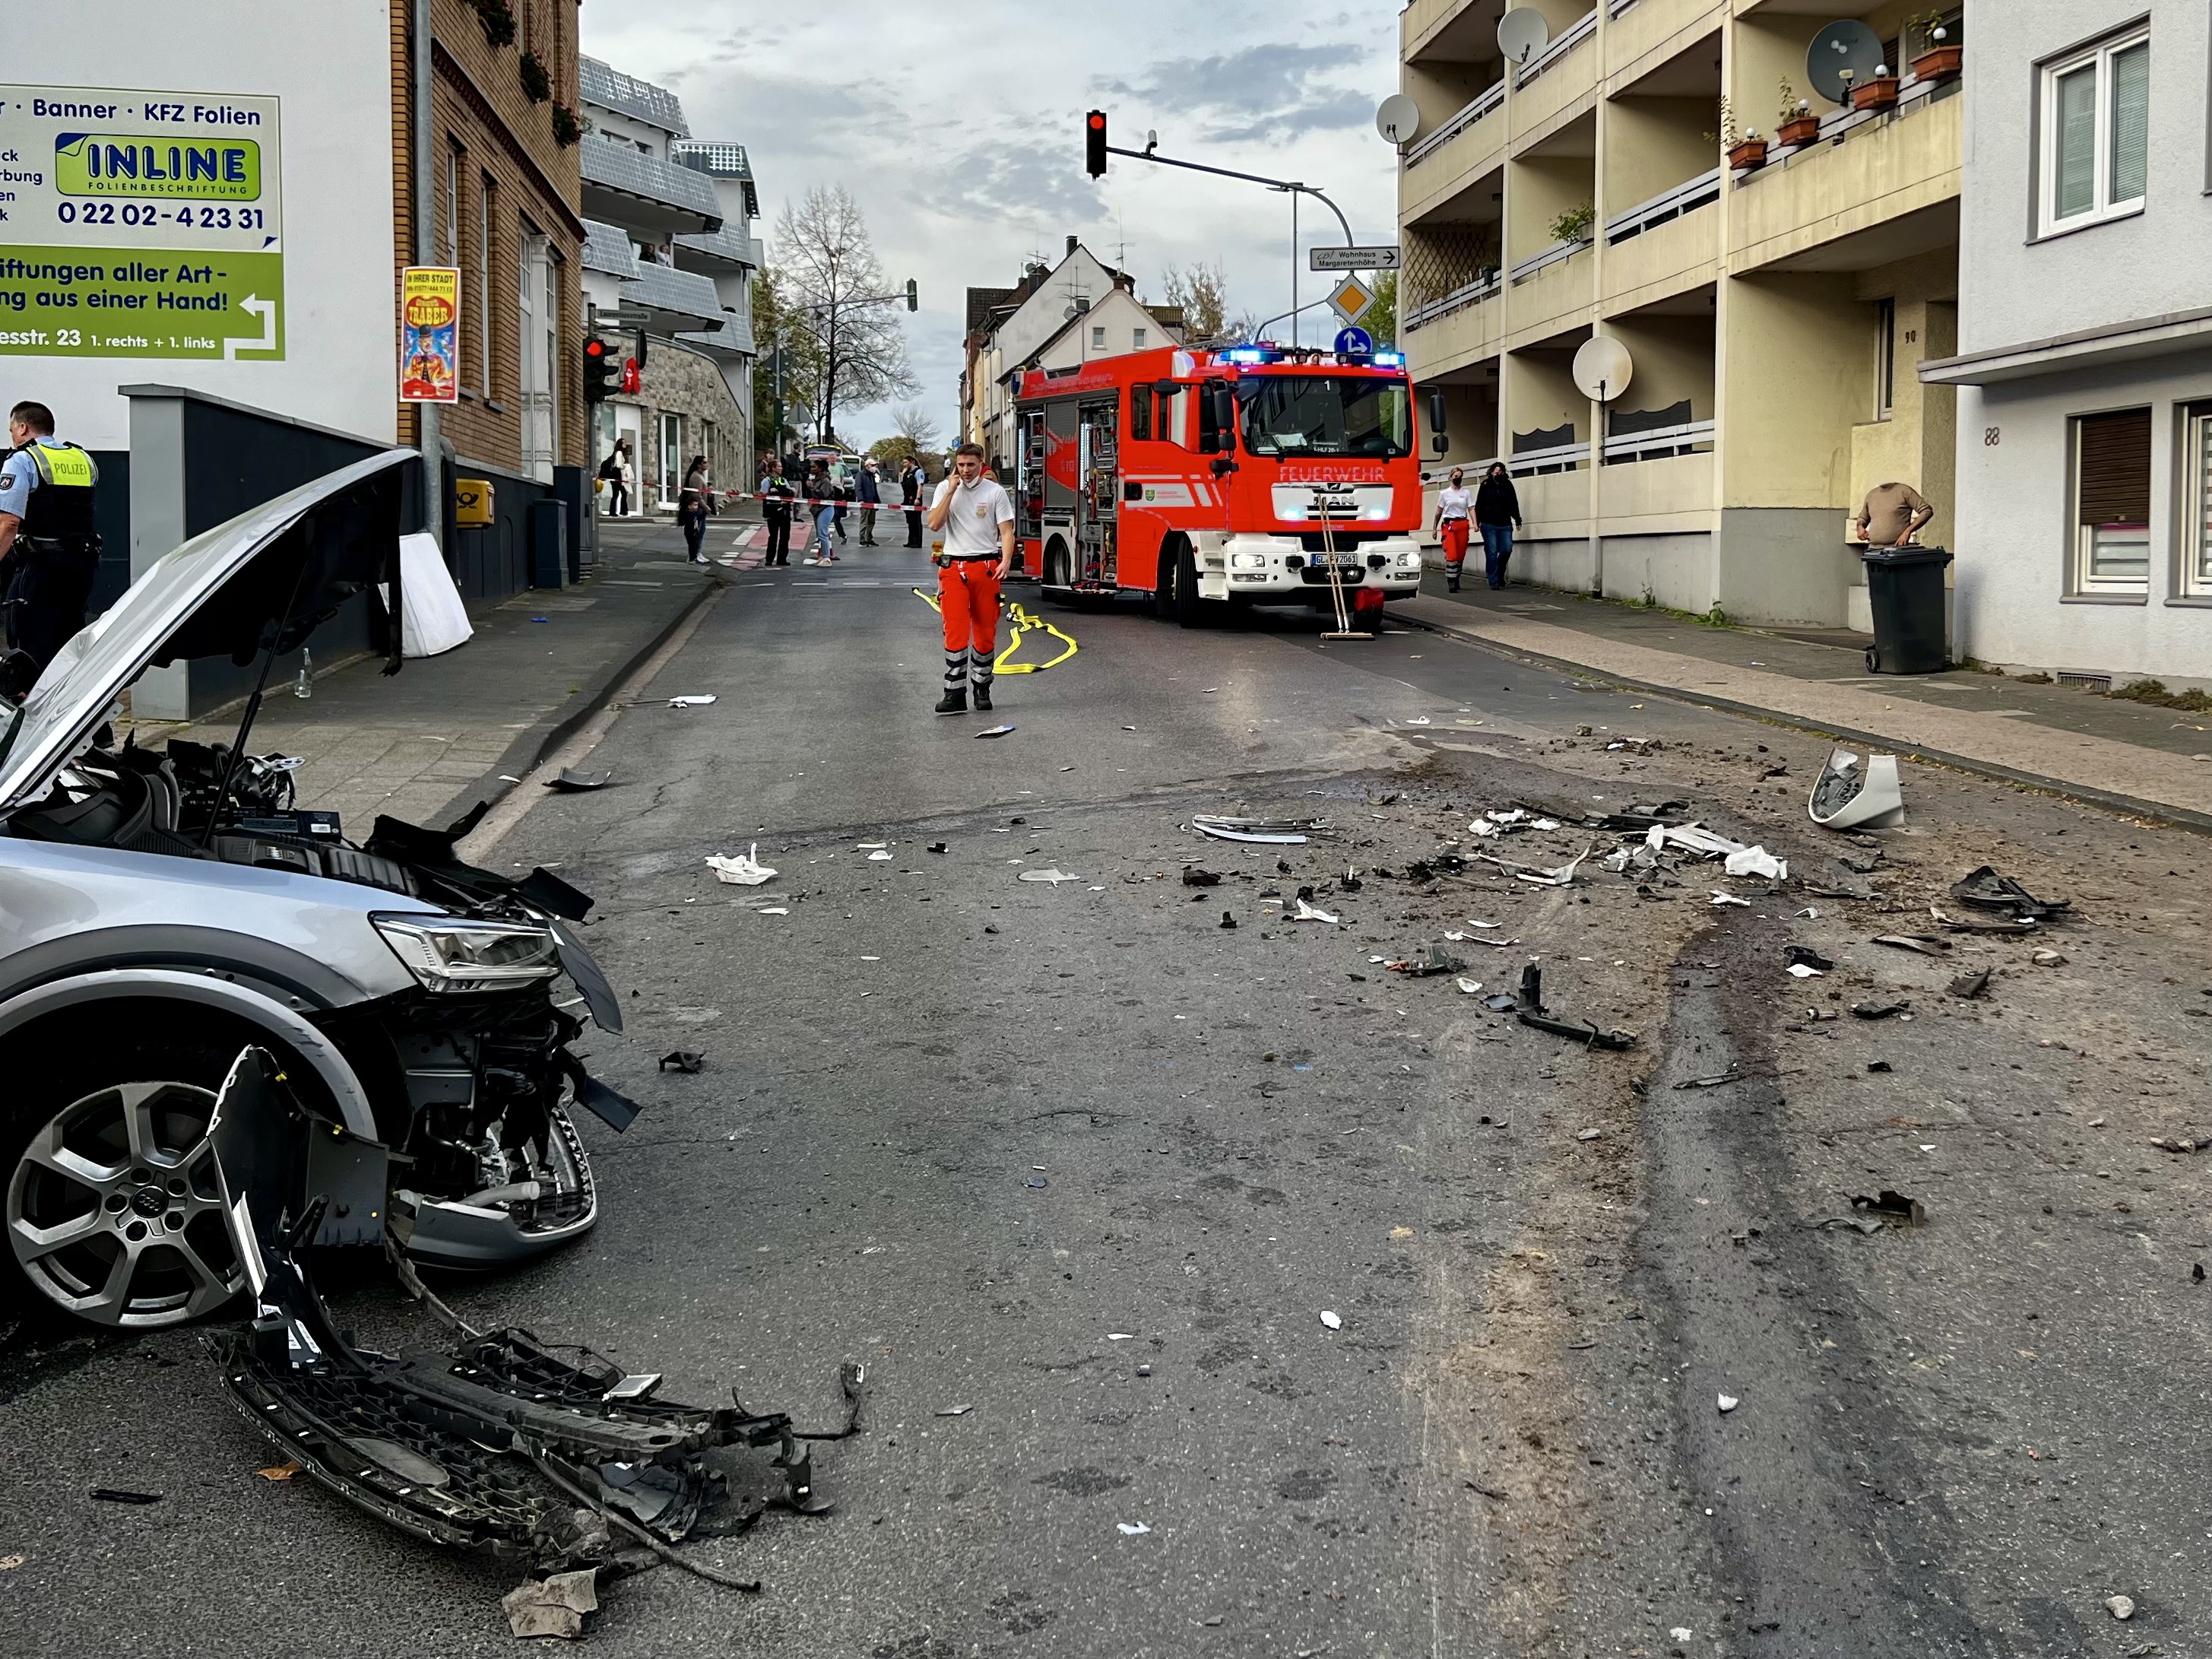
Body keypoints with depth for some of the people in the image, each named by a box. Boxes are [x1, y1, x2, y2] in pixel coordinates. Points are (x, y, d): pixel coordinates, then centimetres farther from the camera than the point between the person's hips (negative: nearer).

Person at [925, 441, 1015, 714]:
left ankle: (982, 689, 20)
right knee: (955, 631, -8)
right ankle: (955, 694, -10)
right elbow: (935, 524, -6)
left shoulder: (995, 492, 1)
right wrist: (952, 490, -9)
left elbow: (1006, 531, -2)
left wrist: (1006, 560, -18)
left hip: (986, 567, 0)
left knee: (986, 632, 6)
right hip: (953, 568, 0)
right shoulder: (945, 489, 6)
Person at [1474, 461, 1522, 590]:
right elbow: (1478, 505, 2)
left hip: (1505, 525, 2)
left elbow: (1514, 504, 12)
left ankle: (1500, 574, 20)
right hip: (1489, 525, -2)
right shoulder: (1486, 486, 3)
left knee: (1507, 550, -5)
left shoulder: (1508, 485, 9)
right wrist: (1477, 522, -5)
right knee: (1492, 553, -4)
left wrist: (1517, 520, 7)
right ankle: (1494, 581, 0)